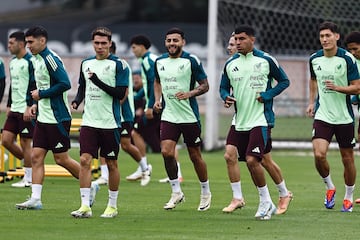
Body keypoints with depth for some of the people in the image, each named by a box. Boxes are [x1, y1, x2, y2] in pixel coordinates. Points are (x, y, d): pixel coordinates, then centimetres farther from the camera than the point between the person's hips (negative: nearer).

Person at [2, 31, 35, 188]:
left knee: (25, 143, -3)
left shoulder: (30, 62, -12)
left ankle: (28, 179, 5)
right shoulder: (13, 62, 15)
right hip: (14, 110, 9)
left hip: (26, 110, -9)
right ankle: (28, 163, 21)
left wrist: (29, 107, -21)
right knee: (6, 140, 4)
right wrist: (9, 105, 20)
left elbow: (34, 86, -17)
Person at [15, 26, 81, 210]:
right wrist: (36, 105, 11)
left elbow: (65, 84, -24)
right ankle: (35, 199, 0)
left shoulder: (50, 59, -16)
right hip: (43, 117, 9)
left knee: (61, 159, -2)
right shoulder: (36, 60, 13)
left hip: (57, 118, -9)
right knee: (36, 156, 1)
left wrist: (41, 94, -17)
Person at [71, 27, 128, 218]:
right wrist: (77, 100, 2)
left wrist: (98, 82, -20)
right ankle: (85, 206, -9)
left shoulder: (119, 65, -5)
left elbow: (120, 94, -11)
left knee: (111, 164, 5)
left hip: (110, 123, -3)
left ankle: (112, 206, 17)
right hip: (89, 121, 4)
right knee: (85, 161, -8)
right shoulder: (86, 64, 10)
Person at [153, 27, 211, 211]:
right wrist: (158, 99, 7)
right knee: (166, 152, -12)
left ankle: (206, 192, 23)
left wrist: (189, 94, -21)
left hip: (189, 116, -3)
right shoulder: (159, 62, 6)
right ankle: (176, 192, 3)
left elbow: (205, 85, -4)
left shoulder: (191, 61, -8)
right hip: (168, 115, 3)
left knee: (195, 156, 5)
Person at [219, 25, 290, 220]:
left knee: (252, 160, -17)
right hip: (239, 121, 6)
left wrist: (267, 95, -10)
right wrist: (226, 97, -6)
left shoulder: (266, 60, -4)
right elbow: (223, 87, 17)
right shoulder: (230, 64, 7)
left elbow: (284, 81, 4)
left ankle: (265, 202, 0)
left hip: (261, 119, -6)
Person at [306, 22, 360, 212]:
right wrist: (312, 102, 16)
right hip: (322, 116, 2)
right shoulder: (314, 59, 2)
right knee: (319, 155, -15)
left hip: (344, 117, -2)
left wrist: (337, 87, -24)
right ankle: (329, 188, 11)